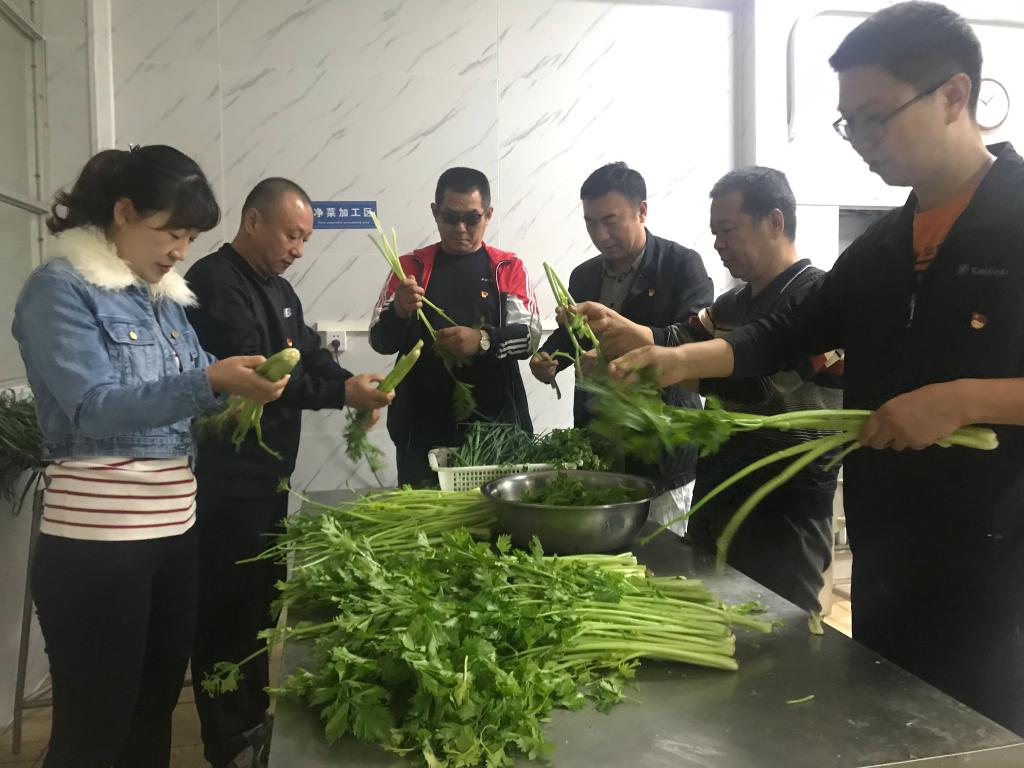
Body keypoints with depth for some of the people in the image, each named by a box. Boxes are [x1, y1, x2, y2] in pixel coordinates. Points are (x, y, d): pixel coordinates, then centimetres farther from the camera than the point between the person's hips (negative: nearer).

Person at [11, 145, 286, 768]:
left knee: (156, 710, 17)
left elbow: (188, 392, 16)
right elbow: (95, 408, -18)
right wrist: (209, 380, -28)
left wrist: (239, 385, -4)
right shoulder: (60, 289, -8)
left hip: (175, 527, 7)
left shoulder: (161, 296, 13)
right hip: (97, 540, -7)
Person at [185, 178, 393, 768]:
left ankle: (256, 718, 33)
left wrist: (352, 386, -5)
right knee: (230, 607, 1)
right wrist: (340, 393, -26)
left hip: (267, 474, 10)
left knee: (263, 599, 18)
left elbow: (310, 353, 15)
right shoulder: (214, 283, -15)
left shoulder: (279, 288, 16)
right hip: (226, 480, -9)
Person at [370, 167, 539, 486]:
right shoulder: (411, 266, 6)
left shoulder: (509, 268, 5)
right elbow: (380, 341, 2)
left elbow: (529, 336, -4)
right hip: (422, 427, 1)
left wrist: (483, 340, -23)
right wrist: (399, 312, -19)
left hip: (495, 425, 0)